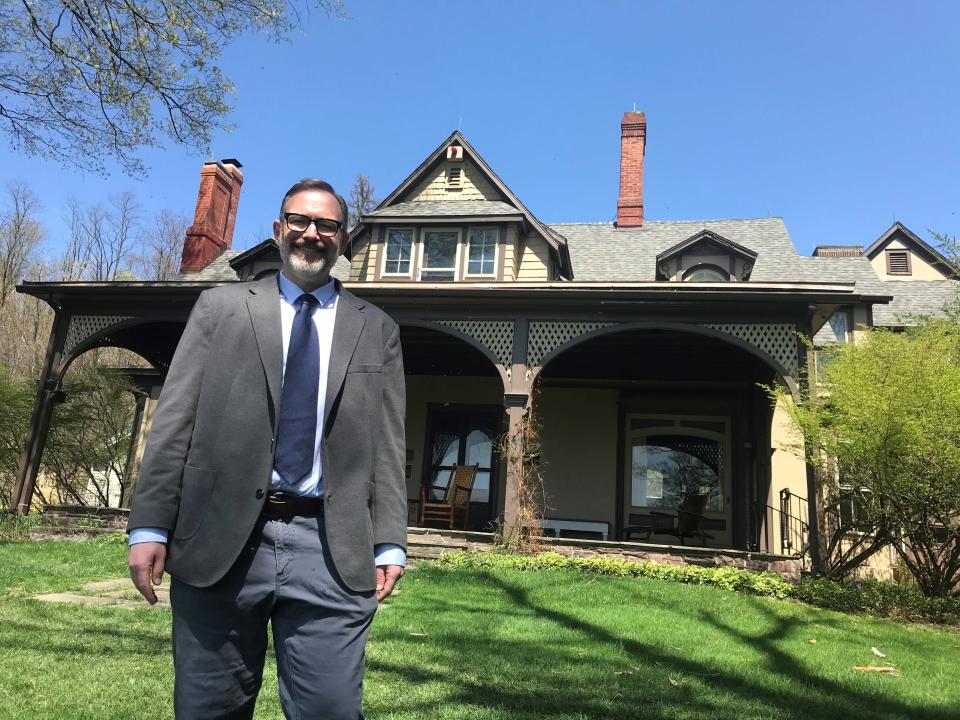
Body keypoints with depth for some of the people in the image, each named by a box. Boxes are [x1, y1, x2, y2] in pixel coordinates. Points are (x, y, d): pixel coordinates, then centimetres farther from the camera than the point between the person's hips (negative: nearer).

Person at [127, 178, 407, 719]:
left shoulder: (377, 330, 10)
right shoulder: (220, 307, 10)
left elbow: (388, 446, 6)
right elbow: (175, 422, 4)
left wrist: (390, 544, -1)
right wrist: (150, 526, -3)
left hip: (332, 551, 0)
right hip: (220, 542, 1)